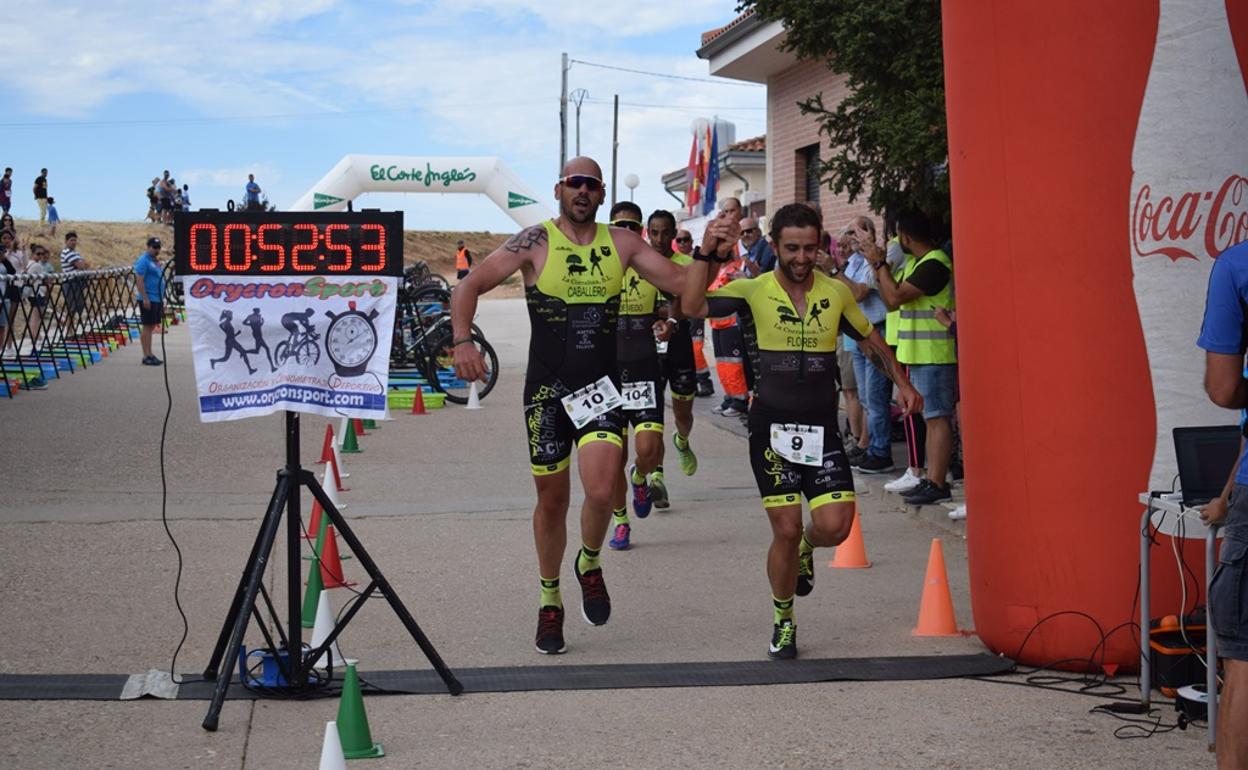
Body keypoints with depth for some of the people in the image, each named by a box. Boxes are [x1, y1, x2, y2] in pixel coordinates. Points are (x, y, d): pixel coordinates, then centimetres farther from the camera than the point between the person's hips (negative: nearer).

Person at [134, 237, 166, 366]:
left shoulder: (156, 261, 17)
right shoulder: (143, 261, -10)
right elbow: (139, 281, -16)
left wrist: (163, 299, 22)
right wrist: (145, 298, -22)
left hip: (158, 299, 9)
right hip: (148, 300, -9)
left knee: (152, 326, 12)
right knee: (147, 327, -6)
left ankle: (150, 354, 17)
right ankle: (147, 356, -5)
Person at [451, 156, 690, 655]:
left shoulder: (621, 243, 4)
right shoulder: (536, 242, -3)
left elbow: (681, 282, 4)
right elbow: (470, 286, -4)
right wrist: (462, 341, -17)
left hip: (601, 389, 1)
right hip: (547, 390, -1)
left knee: (600, 490, -19)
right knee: (552, 499, 8)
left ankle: (590, 565, 13)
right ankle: (550, 601, 29)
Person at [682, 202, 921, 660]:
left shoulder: (837, 293, 4)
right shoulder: (753, 292, -5)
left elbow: (870, 339, 17)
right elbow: (692, 306, -17)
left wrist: (901, 383, 7)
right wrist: (706, 255, -23)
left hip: (822, 428, 2)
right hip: (772, 427, -2)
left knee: (835, 526, -10)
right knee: (786, 529, -4)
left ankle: (806, 547, 29)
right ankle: (783, 621, 19)